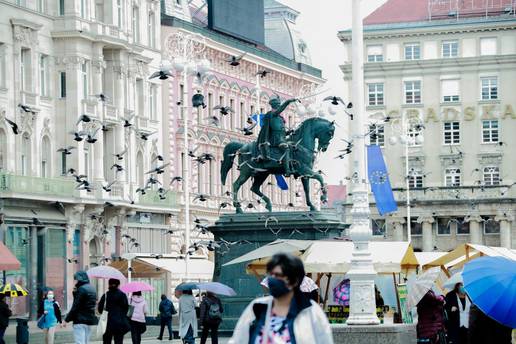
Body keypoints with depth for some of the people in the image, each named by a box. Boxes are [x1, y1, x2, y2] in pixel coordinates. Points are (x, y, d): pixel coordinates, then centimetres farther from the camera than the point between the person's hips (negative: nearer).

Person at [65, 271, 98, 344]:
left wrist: (66, 319, -10)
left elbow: (75, 306, -15)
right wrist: (75, 292, 8)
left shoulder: (81, 289, -13)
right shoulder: (92, 289, 14)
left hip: (80, 320, -9)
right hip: (90, 319, 9)